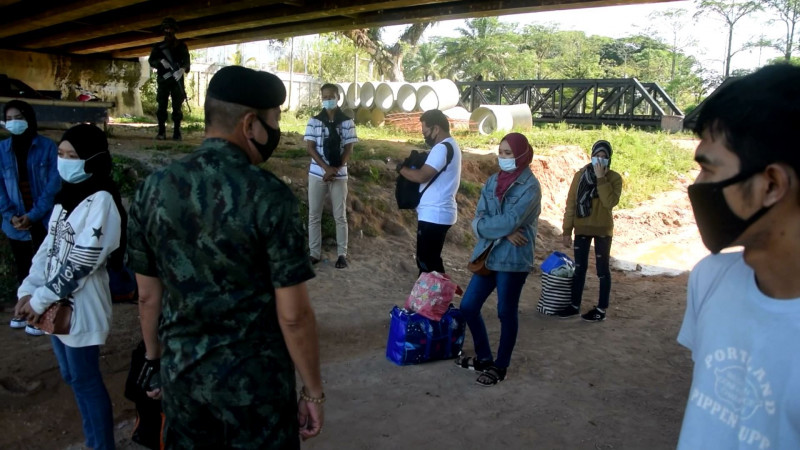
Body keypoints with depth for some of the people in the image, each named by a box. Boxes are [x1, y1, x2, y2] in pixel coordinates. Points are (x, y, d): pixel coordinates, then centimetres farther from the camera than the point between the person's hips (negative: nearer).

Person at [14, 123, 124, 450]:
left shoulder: (101, 201, -17)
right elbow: (48, 247, 10)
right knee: (72, 377, 18)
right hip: (56, 305, 8)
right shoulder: (67, 196, 10)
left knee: (86, 381, 4)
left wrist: (40, 300, -14)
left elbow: (81, 262, -20)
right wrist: (28, 290, 0)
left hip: (80, 307, -8)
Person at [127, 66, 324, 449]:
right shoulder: (269, 195, -19)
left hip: (179, 372, 5)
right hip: (254, 379, -4)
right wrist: (313, 390, -5)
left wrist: (154, 360, 19)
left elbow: (148, 295, 5)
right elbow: (293, 314, -17)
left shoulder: (153, 189, -4)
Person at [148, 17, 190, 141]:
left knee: (177, 106, -4)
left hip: (177, 80, -1)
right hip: (163, 80, 1)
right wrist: (160, 62, -14)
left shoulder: (181, 45, 11)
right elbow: (151, 61, 8)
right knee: (162, 106, -3)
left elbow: (187, 61, 2)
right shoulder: (158, 46, 14)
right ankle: (161, 132, -1)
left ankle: (177, 132, -1)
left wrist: (182, 69, -20)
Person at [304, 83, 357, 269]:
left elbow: (349, 148, -1)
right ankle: (314, 253, 14)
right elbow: (310, 147, -2)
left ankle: (342, 254, 12)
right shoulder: (314, 121, 3)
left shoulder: (347, 121, 1)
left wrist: (335, 169, -14)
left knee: (340, 216, 4)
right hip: (317, 173, 1)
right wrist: (326, 168, -15)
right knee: (314, 215, 5)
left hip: (339, 174, -1)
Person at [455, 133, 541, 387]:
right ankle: (483, 358, 29)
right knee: (468, 306, 9)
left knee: (506, 313, 6)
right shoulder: (493, 181, 8)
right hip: (488, 255, 7)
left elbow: (510, 222, -21)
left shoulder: (530, 187, -11)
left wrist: (484, 224, -6)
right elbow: (479, 219, 1)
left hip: (513, 259, -7)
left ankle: (500, 367, 24)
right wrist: (503, 231, -15)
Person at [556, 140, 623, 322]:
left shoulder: (614, 178, -7)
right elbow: (571, 203, 2)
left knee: (602, 268, 5)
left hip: (603, 230, -3)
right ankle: (575, 305, 20)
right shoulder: (580, 175, 0)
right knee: (579, 267, 10)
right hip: (582, 228, 3)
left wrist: (601, 178, -23)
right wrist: (567, 230, -1)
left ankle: (602, 309, 13)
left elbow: (610, 202, -23)